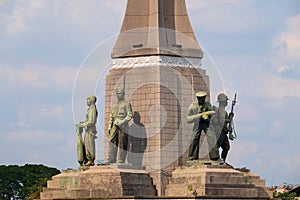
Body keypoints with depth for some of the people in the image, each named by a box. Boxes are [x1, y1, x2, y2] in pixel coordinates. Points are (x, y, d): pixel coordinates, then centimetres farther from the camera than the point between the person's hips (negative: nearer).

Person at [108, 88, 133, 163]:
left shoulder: (126, 104, 1)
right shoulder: (114, 105, 20)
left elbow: (130, 116, -8)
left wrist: (122, 122, -19)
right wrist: (109, 127, 11)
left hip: (123, 127, -6)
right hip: (114, 127, 6)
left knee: (122, 145, -4)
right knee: (112, 144, -2)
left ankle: (121, 161, -2)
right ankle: (111, 161, -2)